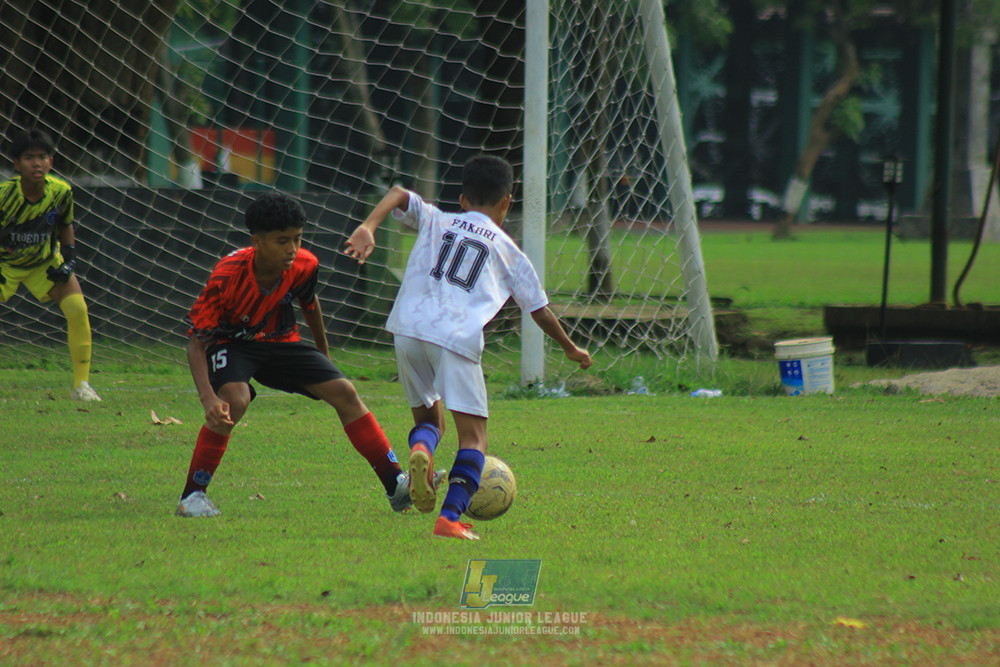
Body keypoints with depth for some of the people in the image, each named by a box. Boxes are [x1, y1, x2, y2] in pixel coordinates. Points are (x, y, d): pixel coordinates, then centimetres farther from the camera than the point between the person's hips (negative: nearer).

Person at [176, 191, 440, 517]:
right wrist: (208, 398, -43)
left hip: (278, 341, 5)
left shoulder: (304, 266, -18)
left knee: (344, 392, -7)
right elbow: (196, 341, -30)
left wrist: (324, 354, 21)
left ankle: (397, 485, 0)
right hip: (230, 343, -5)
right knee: (235, 400, -34)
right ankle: (192, 496, -20)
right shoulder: (228, 276, -33)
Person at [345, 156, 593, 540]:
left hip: (408, 327, 3)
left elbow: (399, 196, 4)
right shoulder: (509, 252, 19)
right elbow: (540, 311, 23)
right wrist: (571, 349, 38)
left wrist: (369, 227, -10)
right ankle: (450, 517, -20)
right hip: (458, 336, -3)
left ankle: (421, 450, -16)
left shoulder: (435, 221, 22)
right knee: (472, 436, -1)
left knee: (427, 417, 21)